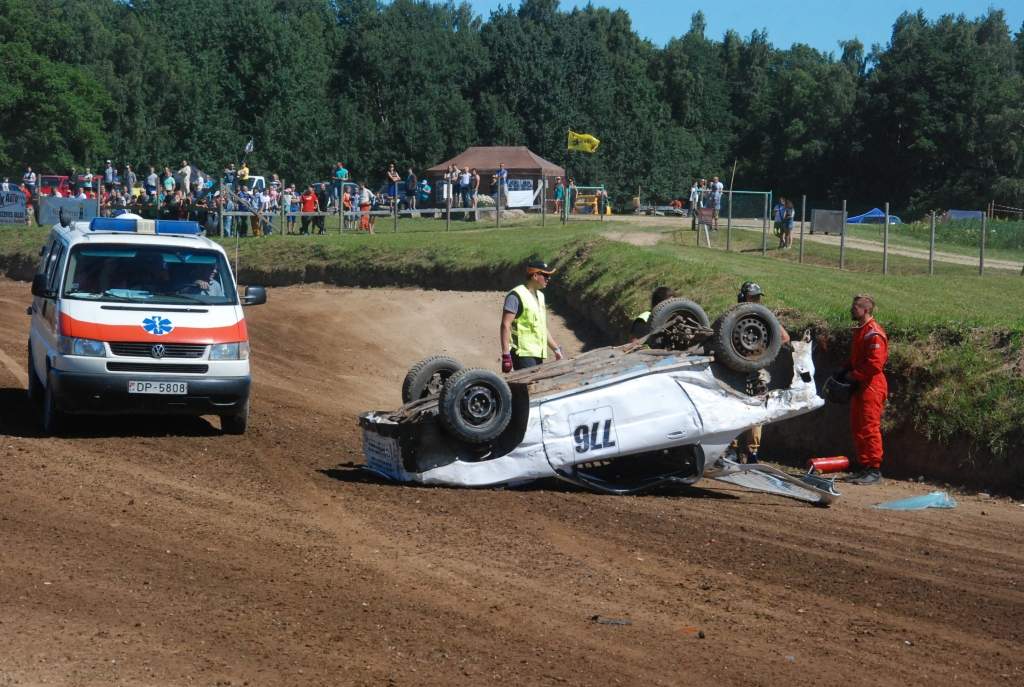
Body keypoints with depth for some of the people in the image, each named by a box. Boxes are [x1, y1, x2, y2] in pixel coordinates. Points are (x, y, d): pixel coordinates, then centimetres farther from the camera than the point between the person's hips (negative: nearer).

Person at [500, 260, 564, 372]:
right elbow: (506, 325, -15)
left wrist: (556, 349, 22)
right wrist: (505, 354, -22)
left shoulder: (540, 296, 19)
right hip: (523, 354, -9)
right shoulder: (516, 296, -10)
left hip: (538, 354, 9)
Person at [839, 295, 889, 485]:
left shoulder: (874, 334, -16)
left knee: (869, 428, -9)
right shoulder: (860, 330, 17)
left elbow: (874, 364, -23)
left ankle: (874, 471, -6)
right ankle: (864, 468, 19)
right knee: (857, 428, 13)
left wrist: (854, 375, -15)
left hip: (871, 387, -11)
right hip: (859, 387, 11)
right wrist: (845, 372, 11)